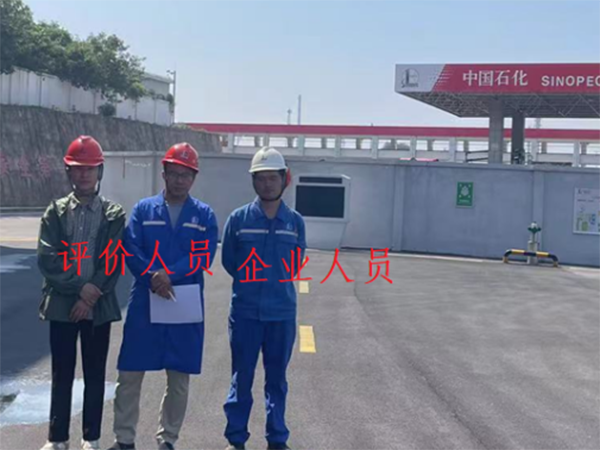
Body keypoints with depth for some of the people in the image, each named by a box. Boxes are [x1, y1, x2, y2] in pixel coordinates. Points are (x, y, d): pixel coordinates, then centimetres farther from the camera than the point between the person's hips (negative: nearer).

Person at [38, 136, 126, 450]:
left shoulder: (114, 214, 3)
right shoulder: (55, 211, 4)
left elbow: (114, 262, -4)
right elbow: (47, 260, -5)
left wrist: (92, 295, -12)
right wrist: (80, 288, -13)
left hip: (98, 306, 0)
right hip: (61, 304, 1)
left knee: (95, 375, 7)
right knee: (62, 374, 8)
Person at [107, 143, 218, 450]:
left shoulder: (204, 215, 5)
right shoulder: (143, 209, 6)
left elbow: (205, 255, -7)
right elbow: (131, 249, -5)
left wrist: (170, 275, -21)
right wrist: (153, 278, -20)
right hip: (144, 303, 0)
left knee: (179, 379, 7)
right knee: (129, 375, 3)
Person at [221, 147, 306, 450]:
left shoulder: (295, 221, 1)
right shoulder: (238, 218, -3)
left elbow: (296, 261, 10)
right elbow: (229, 260, 5)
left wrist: (276, 283, 5)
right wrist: (251, 281, 5)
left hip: (282, 313, 1)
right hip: (245, 311, -1)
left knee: (277, 379, 12)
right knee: (241, 377, 7)